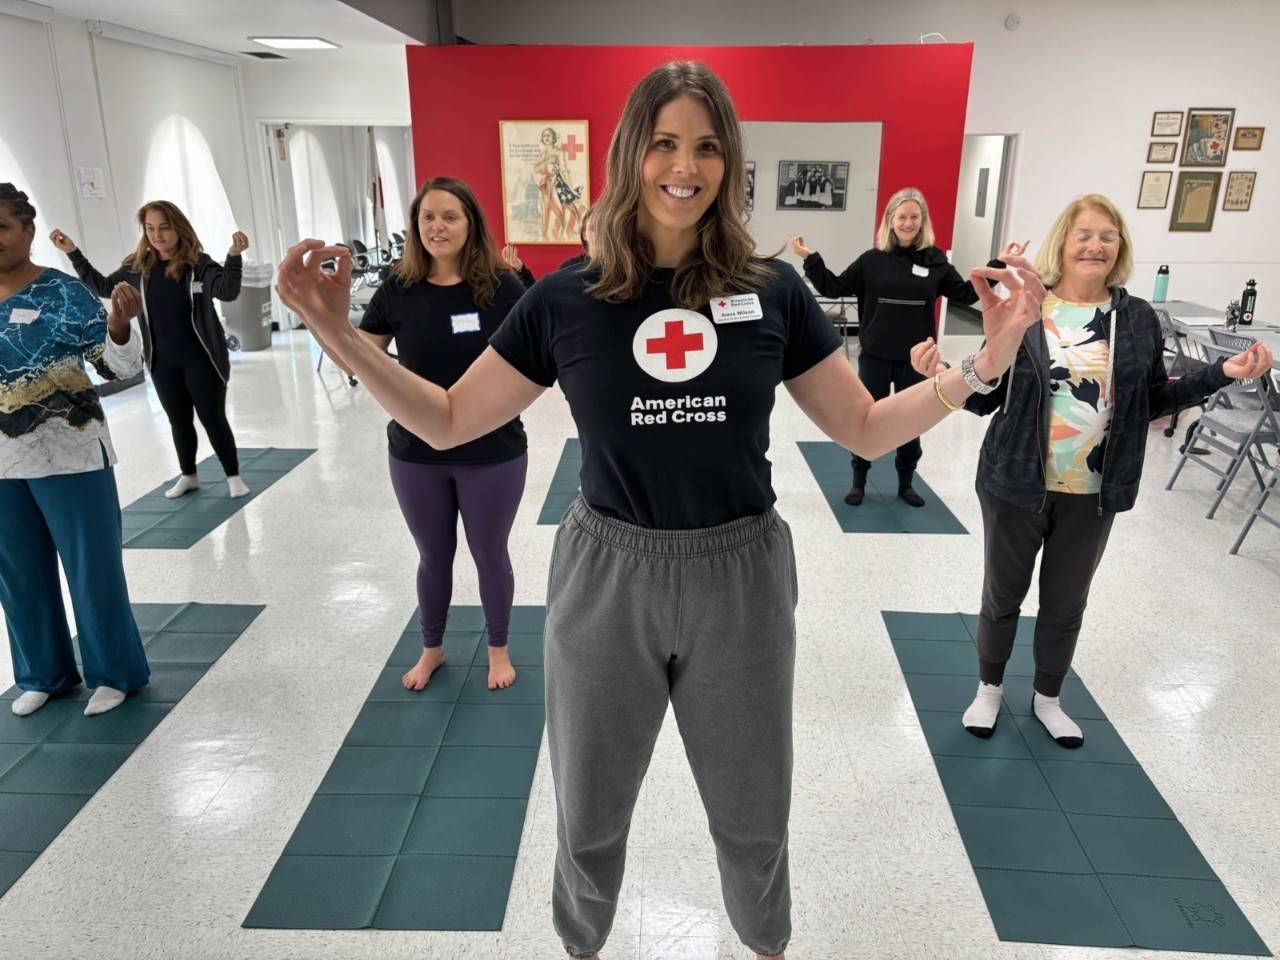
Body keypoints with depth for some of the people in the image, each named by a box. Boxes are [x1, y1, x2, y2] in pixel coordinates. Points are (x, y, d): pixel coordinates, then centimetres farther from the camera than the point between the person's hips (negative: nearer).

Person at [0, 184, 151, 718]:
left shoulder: (62, 293, -10)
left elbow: (121, 368, -13)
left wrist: (120, 326, -30)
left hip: (70, 457, -5)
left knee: (93, 569, 4)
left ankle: (114, 673, 21)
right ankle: (44, 675, 33)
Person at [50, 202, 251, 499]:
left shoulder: (199, 263, -11)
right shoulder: (138, 267, 2)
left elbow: (227, 291, -28)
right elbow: (102, 286, 15)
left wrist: (234, 255, -43)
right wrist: (73, 253, 10)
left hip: (201, 360, -4)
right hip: (163, 363, 5)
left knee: (213, 419, 2)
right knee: (179, 421, 16)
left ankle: (233, 476, 14)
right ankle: (188, 476, 31)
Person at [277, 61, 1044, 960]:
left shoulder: (774, 291, -4)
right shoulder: (566, 300, -6)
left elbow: (868, 429, 2)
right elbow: (447, 421, 1)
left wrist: (986, 360, -11)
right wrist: (338, 331, -9)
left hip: (740, 578, 1)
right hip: (607, 578, 0)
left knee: (754, 821, 20)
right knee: (589, 819, 19)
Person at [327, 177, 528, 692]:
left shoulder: (500, 286, -10)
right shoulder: (399, 290, -4)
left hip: (492, 453, -2)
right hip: (416, 454, 2)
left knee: (489, 554, 15)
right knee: (433, 556, 19)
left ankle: (498, 649, 38)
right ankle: (432, 648, 43)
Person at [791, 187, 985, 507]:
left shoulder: (935, 261, 1)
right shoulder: (872, 259, -3)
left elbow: (965, 294, 6)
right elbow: (834, 288, -1)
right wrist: (810, 259, -10)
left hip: (916, 359, 1)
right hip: (875, 357, -1)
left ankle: (906, 483, 29)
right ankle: (858, 481, 23)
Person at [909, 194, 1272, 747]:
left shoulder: (1138, 319, 0)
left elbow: (1153, 402, 6)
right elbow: (986, 397, -6)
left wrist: (1223, 374, -3)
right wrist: (942, 376, -23)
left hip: (1093, 495, 3)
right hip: (1017, 485, -2)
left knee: (1066, 604, 17)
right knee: (1002, 594, 13)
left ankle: (1047, 698, 39)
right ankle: (989, 689, 36)